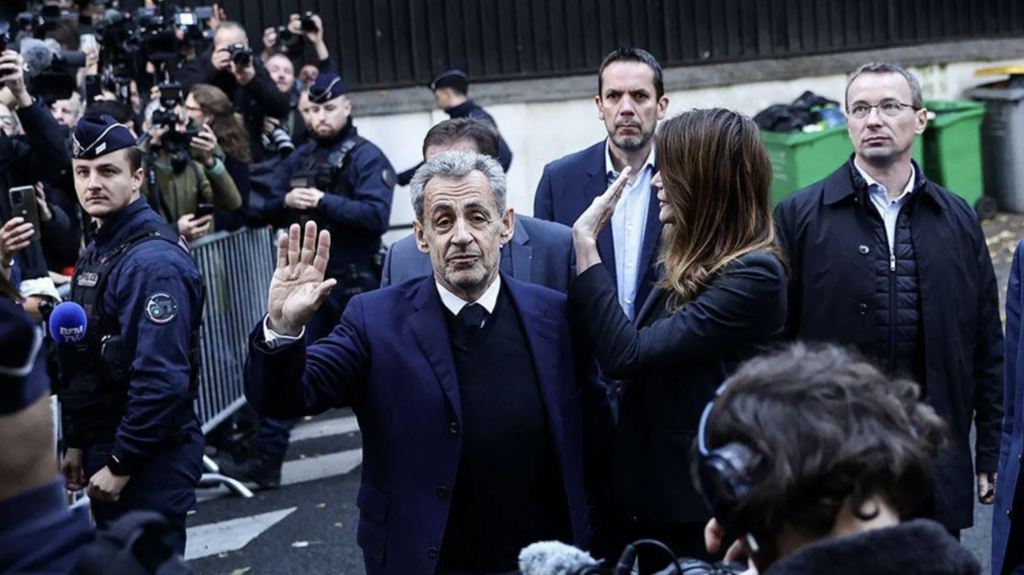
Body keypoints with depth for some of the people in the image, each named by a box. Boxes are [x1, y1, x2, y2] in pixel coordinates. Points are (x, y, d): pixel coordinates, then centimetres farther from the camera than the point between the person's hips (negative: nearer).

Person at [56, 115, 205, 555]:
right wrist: (77, 443, 14)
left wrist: (120, 464, -20)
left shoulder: (154, 262, -19)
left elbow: (163, 379, -25)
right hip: (104, 448, 9)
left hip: (150, 459, -9)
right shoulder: (97, 252, 11)